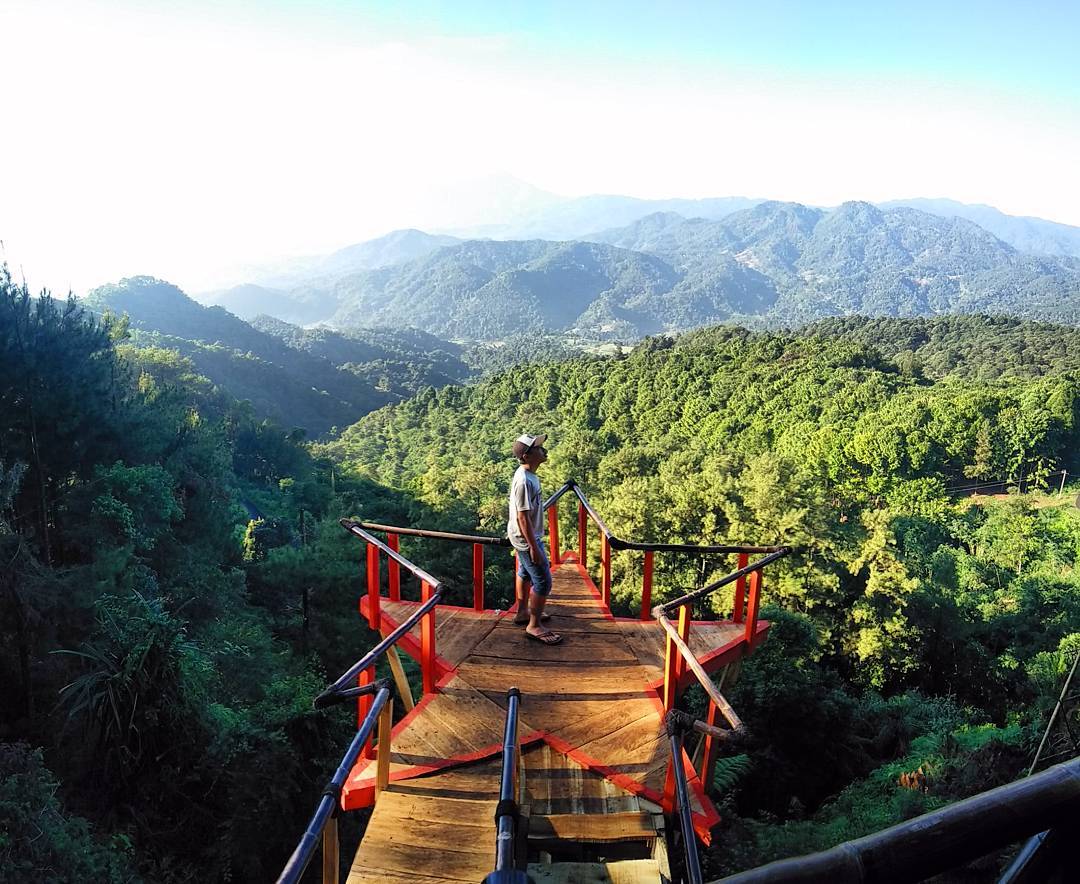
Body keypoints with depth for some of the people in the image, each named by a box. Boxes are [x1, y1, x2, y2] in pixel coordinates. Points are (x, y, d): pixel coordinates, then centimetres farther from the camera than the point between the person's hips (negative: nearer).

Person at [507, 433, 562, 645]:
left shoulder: (527, 475, 2)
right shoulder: (525, 481, -29)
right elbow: (523, 517, -27)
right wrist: (534, 547, -24)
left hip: (523, 537, 10)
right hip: (527, 539, -10)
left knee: (526, 574, 24)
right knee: (543, 581, -2)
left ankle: (522, 612, 40)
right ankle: (534, 626, 10)